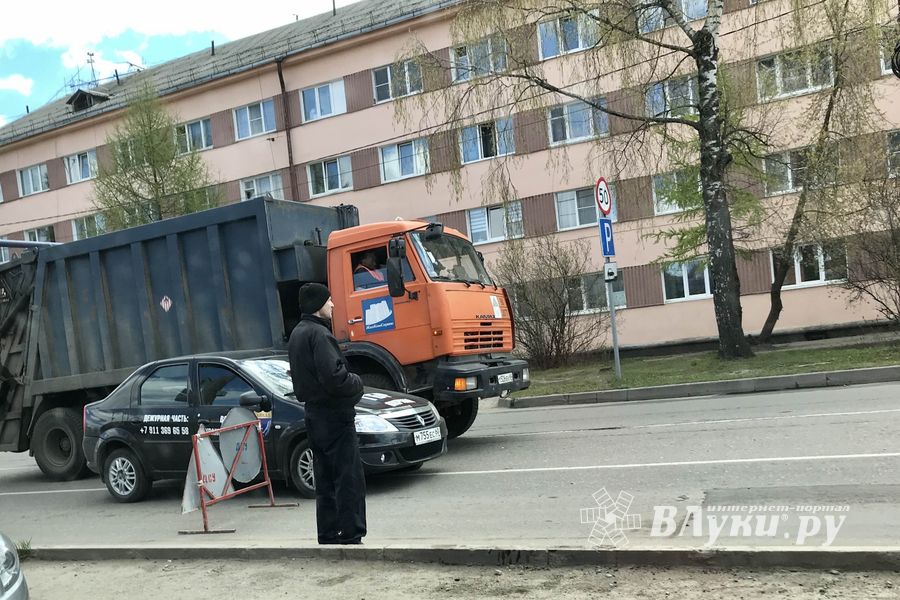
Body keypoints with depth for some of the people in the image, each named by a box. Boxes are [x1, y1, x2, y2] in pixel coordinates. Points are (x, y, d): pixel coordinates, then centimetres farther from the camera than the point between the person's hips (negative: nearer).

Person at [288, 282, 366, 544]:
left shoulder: (296, 334, 15)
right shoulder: (318, 334, -16)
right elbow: (333, 376, -26)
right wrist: (357, 383, -7)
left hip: (314, 413, 10)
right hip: (334, 414, -10)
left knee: (325, 481, 14)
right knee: (349, 479, -4)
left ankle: (329, 536, 20)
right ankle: (351, 536, -1)